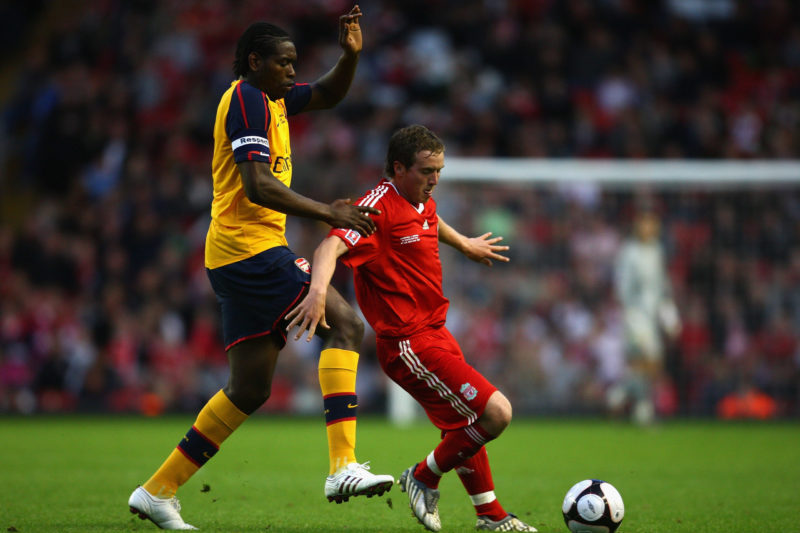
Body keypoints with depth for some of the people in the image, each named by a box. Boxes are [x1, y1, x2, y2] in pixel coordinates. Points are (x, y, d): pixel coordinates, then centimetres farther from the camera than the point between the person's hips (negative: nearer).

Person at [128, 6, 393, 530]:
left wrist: (351, 54, 9)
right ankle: (343, 467, -27)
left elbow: (327, 94, 29)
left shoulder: (270, 97, 19)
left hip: (236, 259, 10)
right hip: (253, 247, -10)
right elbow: (257, 186, -22)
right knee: (346, 323, -17)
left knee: (249, 390, 10)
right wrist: (326, 212, -25)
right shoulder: (248, 99, -11)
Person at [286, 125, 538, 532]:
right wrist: (319, 289, -51)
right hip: (409, 342, -10)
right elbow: (332, 245, -33)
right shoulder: (380, 205, -18)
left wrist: (464, 245, 52)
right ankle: (425, 478, 2)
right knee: (495, 413, -16)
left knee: (468, 426, 22)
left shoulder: (423, 202, 10)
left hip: (433, 334, 10)